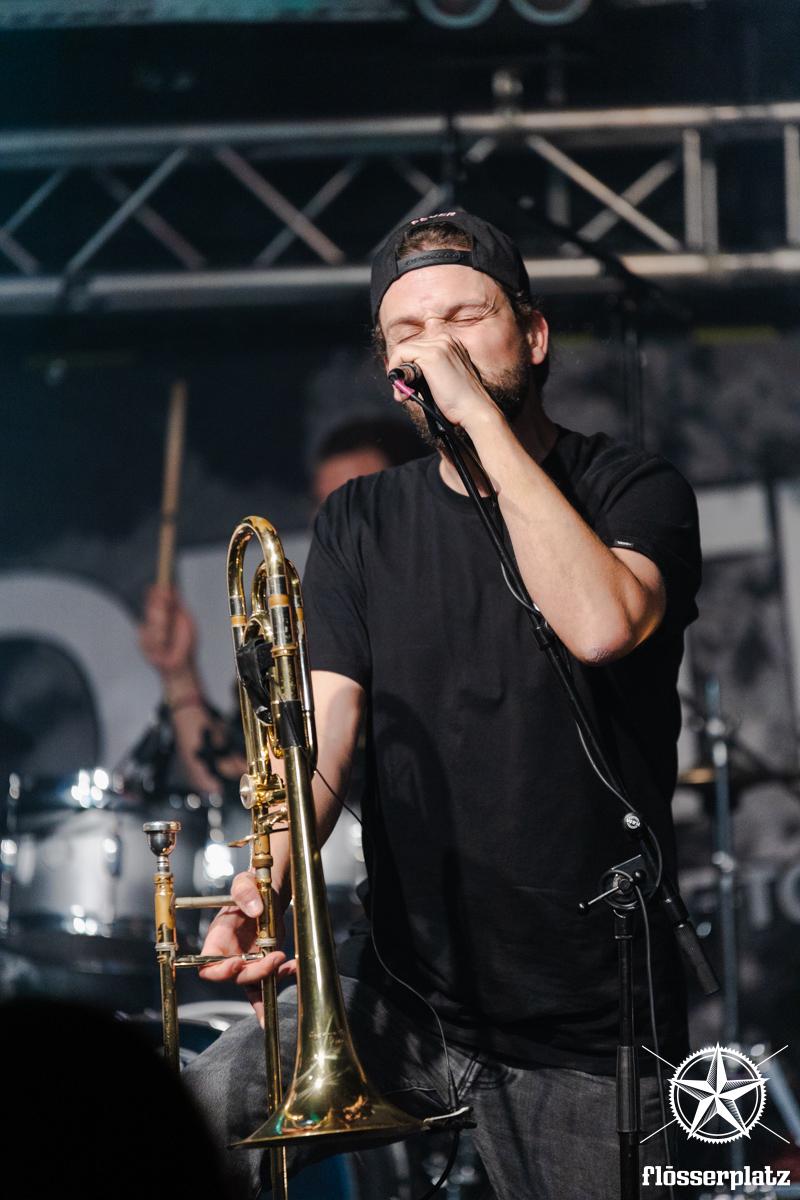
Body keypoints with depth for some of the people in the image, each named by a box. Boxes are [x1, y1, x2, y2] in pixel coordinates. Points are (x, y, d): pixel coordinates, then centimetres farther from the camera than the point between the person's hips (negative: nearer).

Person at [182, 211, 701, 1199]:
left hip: (587, 1032, -2)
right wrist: (268, 882, -22)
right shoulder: (359, 525, 8)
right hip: (403, 992, 3)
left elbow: (599, 624, -27)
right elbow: (322, 729, -2)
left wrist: (483, 417, -22)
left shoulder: (634, 493, -4)